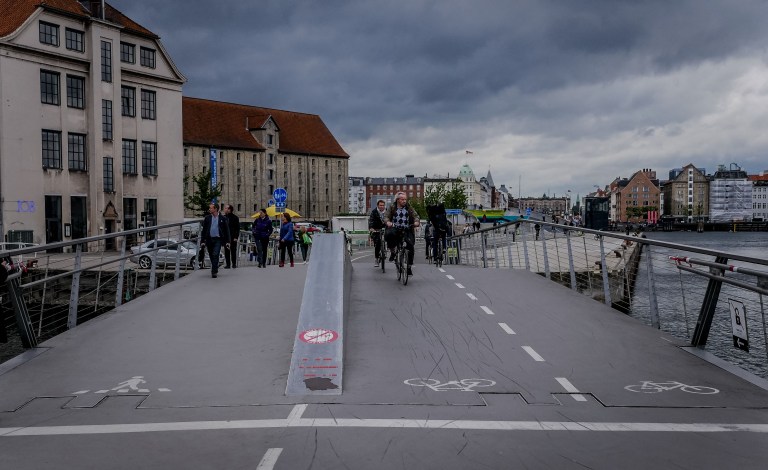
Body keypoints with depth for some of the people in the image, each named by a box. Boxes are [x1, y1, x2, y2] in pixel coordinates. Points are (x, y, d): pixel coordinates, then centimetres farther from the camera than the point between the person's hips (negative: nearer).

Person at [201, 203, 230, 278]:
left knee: (215, 255, -15)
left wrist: (227, 241, -3)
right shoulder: (207, 218, 6)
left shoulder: (222, 218, -1)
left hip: (218, 239, -3)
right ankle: (215, 270, 25)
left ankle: (214, 271, -12)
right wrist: (203, 241, 3)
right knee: (211, 256, 9)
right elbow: (204, 230, 8)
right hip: (209, 239, 3)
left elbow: (226, 230, 2)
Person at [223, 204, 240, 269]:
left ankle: (234, 264, 11)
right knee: (226, 251, 4)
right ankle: (227, 264, 9)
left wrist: (236, 237, -11)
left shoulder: (235, 217, -3)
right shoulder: (224, 217, 9)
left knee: (233, 251, 3)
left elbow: (237, 228, -4)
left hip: (233, 238, -4)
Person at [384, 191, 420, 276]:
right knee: (388, 234, -35)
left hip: (407, 230, 1)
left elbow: (415, 215, 2)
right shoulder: (392, 208, 9)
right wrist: (388, 222, -23)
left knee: (410, 245, -15)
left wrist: (416, 221, -21)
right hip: (395, 228, -1)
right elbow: (386, 217, 1)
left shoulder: (409, 208, 11)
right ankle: (392, 251, -9)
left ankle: (409, 266, 1)